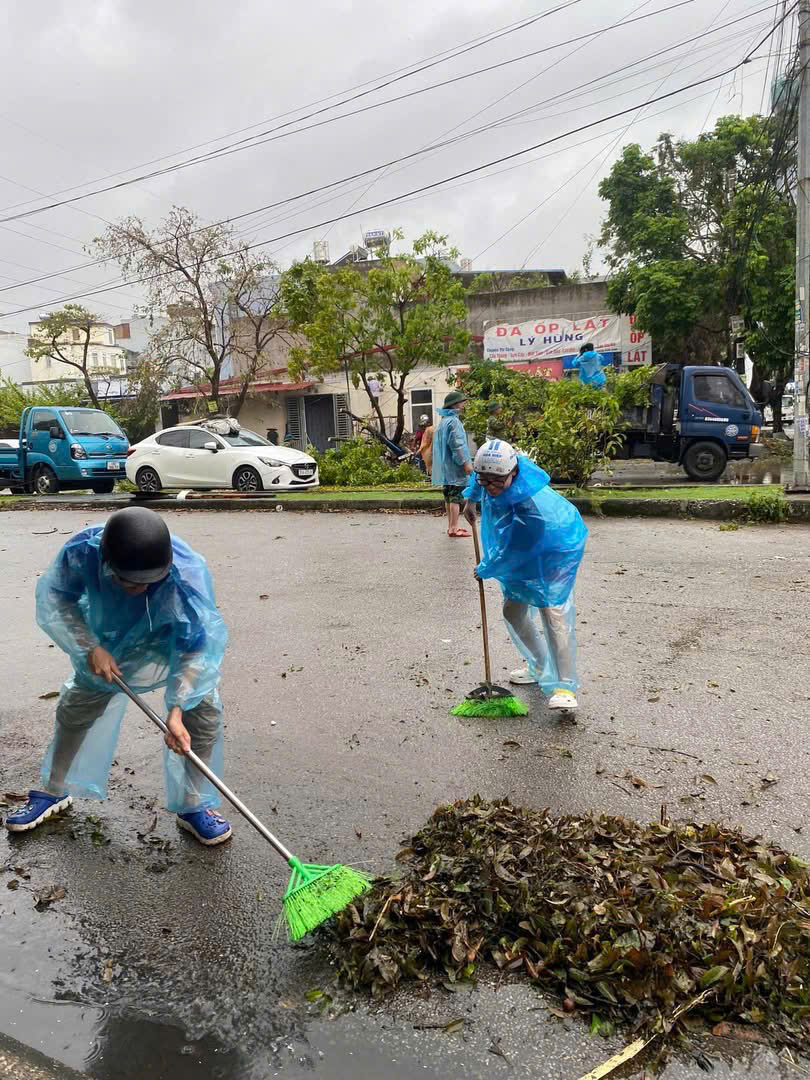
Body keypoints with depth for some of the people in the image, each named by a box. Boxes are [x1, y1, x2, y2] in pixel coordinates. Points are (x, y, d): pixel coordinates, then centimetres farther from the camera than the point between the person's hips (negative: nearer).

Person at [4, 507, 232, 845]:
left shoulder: (187, 577, -43)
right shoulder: (82, 551, -36)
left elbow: (196, 648, -33)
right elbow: (55, 600, -16)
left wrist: (178, 709, -39)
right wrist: (89, 648, -25)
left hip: (174, 644, -2)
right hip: (106, 643, 3)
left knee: (203, 713, -14)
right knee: (75, 710, 13)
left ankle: (193, 808, 4)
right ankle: (54, 792, 38)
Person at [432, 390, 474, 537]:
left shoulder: (444, 420, 16)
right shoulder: (453, 422, -16)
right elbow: (457, 445, -21)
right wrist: (466, 463, -19)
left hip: (445, 467, 10)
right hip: (454, 467, -10)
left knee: (449, 497, 14)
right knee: (456, 497, -6)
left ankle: (451, 526, 21)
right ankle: (454, 528, -5)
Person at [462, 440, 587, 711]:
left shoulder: (529, 507, -40)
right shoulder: (502, 468, -19)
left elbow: (512, 553, -28)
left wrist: (485, 570, -12)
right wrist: (471, 498, 17)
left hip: (554, 551, -9)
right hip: (523, 554, 9)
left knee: (552, 612, -21)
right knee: (513, 611, 11)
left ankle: (564, 687, -18)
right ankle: (540, 669, 27)